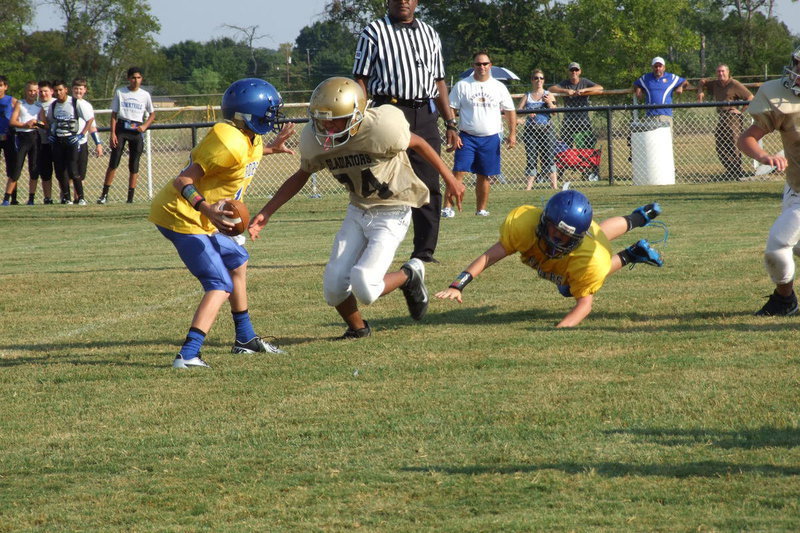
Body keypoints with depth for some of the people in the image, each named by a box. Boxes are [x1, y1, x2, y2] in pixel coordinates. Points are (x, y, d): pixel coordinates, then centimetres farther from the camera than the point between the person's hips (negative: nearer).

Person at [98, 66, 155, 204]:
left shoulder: (145, 95, 7)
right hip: (121, 127, -1)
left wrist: (144, 126, -5)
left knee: (134, 165, 0)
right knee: (113, 162, -8)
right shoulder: (120, 93, 4)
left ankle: (131, 196, 4)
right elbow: (114, 114, 4)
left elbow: (152, 114, 14)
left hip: (137, 130, 1)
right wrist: (113, 133, -6)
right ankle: (104, 194, -5)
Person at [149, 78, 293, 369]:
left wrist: (268, 149, 30)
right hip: (181, 216, -11)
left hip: (200, 219, 11)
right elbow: (184, 181, -26)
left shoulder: (250, 140, 5)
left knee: (237, 262, 25)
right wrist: (207, 209, -39)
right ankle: (188, 354, -22)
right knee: (221, 286, -13)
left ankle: (245, 338, 38)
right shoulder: (230, 144, -25)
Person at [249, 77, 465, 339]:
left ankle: (409, 275, 13)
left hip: (392, 214, -5)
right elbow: (301, 176, 9)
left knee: (364, 288, -20)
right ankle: (357, 328, 30)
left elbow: (418, 144, -8)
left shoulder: (381, 127, -28)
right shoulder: (314, 140, -12)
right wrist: (266, 212, 2)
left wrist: (450, 179, 4)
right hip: (358, 211, 5)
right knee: (334, 288, -3)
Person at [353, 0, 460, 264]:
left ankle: (424, 251, 9)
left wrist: (450, 123, 14)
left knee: (429, 187, 3)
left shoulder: (429, 34, 18)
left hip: (425, 116, 5)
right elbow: (360, 80, -2)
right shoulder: (374, 33, 3)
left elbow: (439, 82, 20)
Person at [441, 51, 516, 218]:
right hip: (467, 137, -2)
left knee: (484, 176, 6)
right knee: (459, 172, -13)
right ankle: (447, 207, -16)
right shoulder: (462, 85, 2)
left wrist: (512, 134, 2)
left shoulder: (498, 87, 8)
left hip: (490, 138, 2)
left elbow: (510, 111, 13)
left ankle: (481, 209, 15)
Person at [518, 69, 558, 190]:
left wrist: (549, 102, -17)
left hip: (546, 129, -1)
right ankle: (529, 185, 1)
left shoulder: (548, 95, 10)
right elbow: (518, 111, 3)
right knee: (531, 158, -2)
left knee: (549, 157, -5)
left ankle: (554, 184, -4)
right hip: (530, 130, 1)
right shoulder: (527, 96, 11)